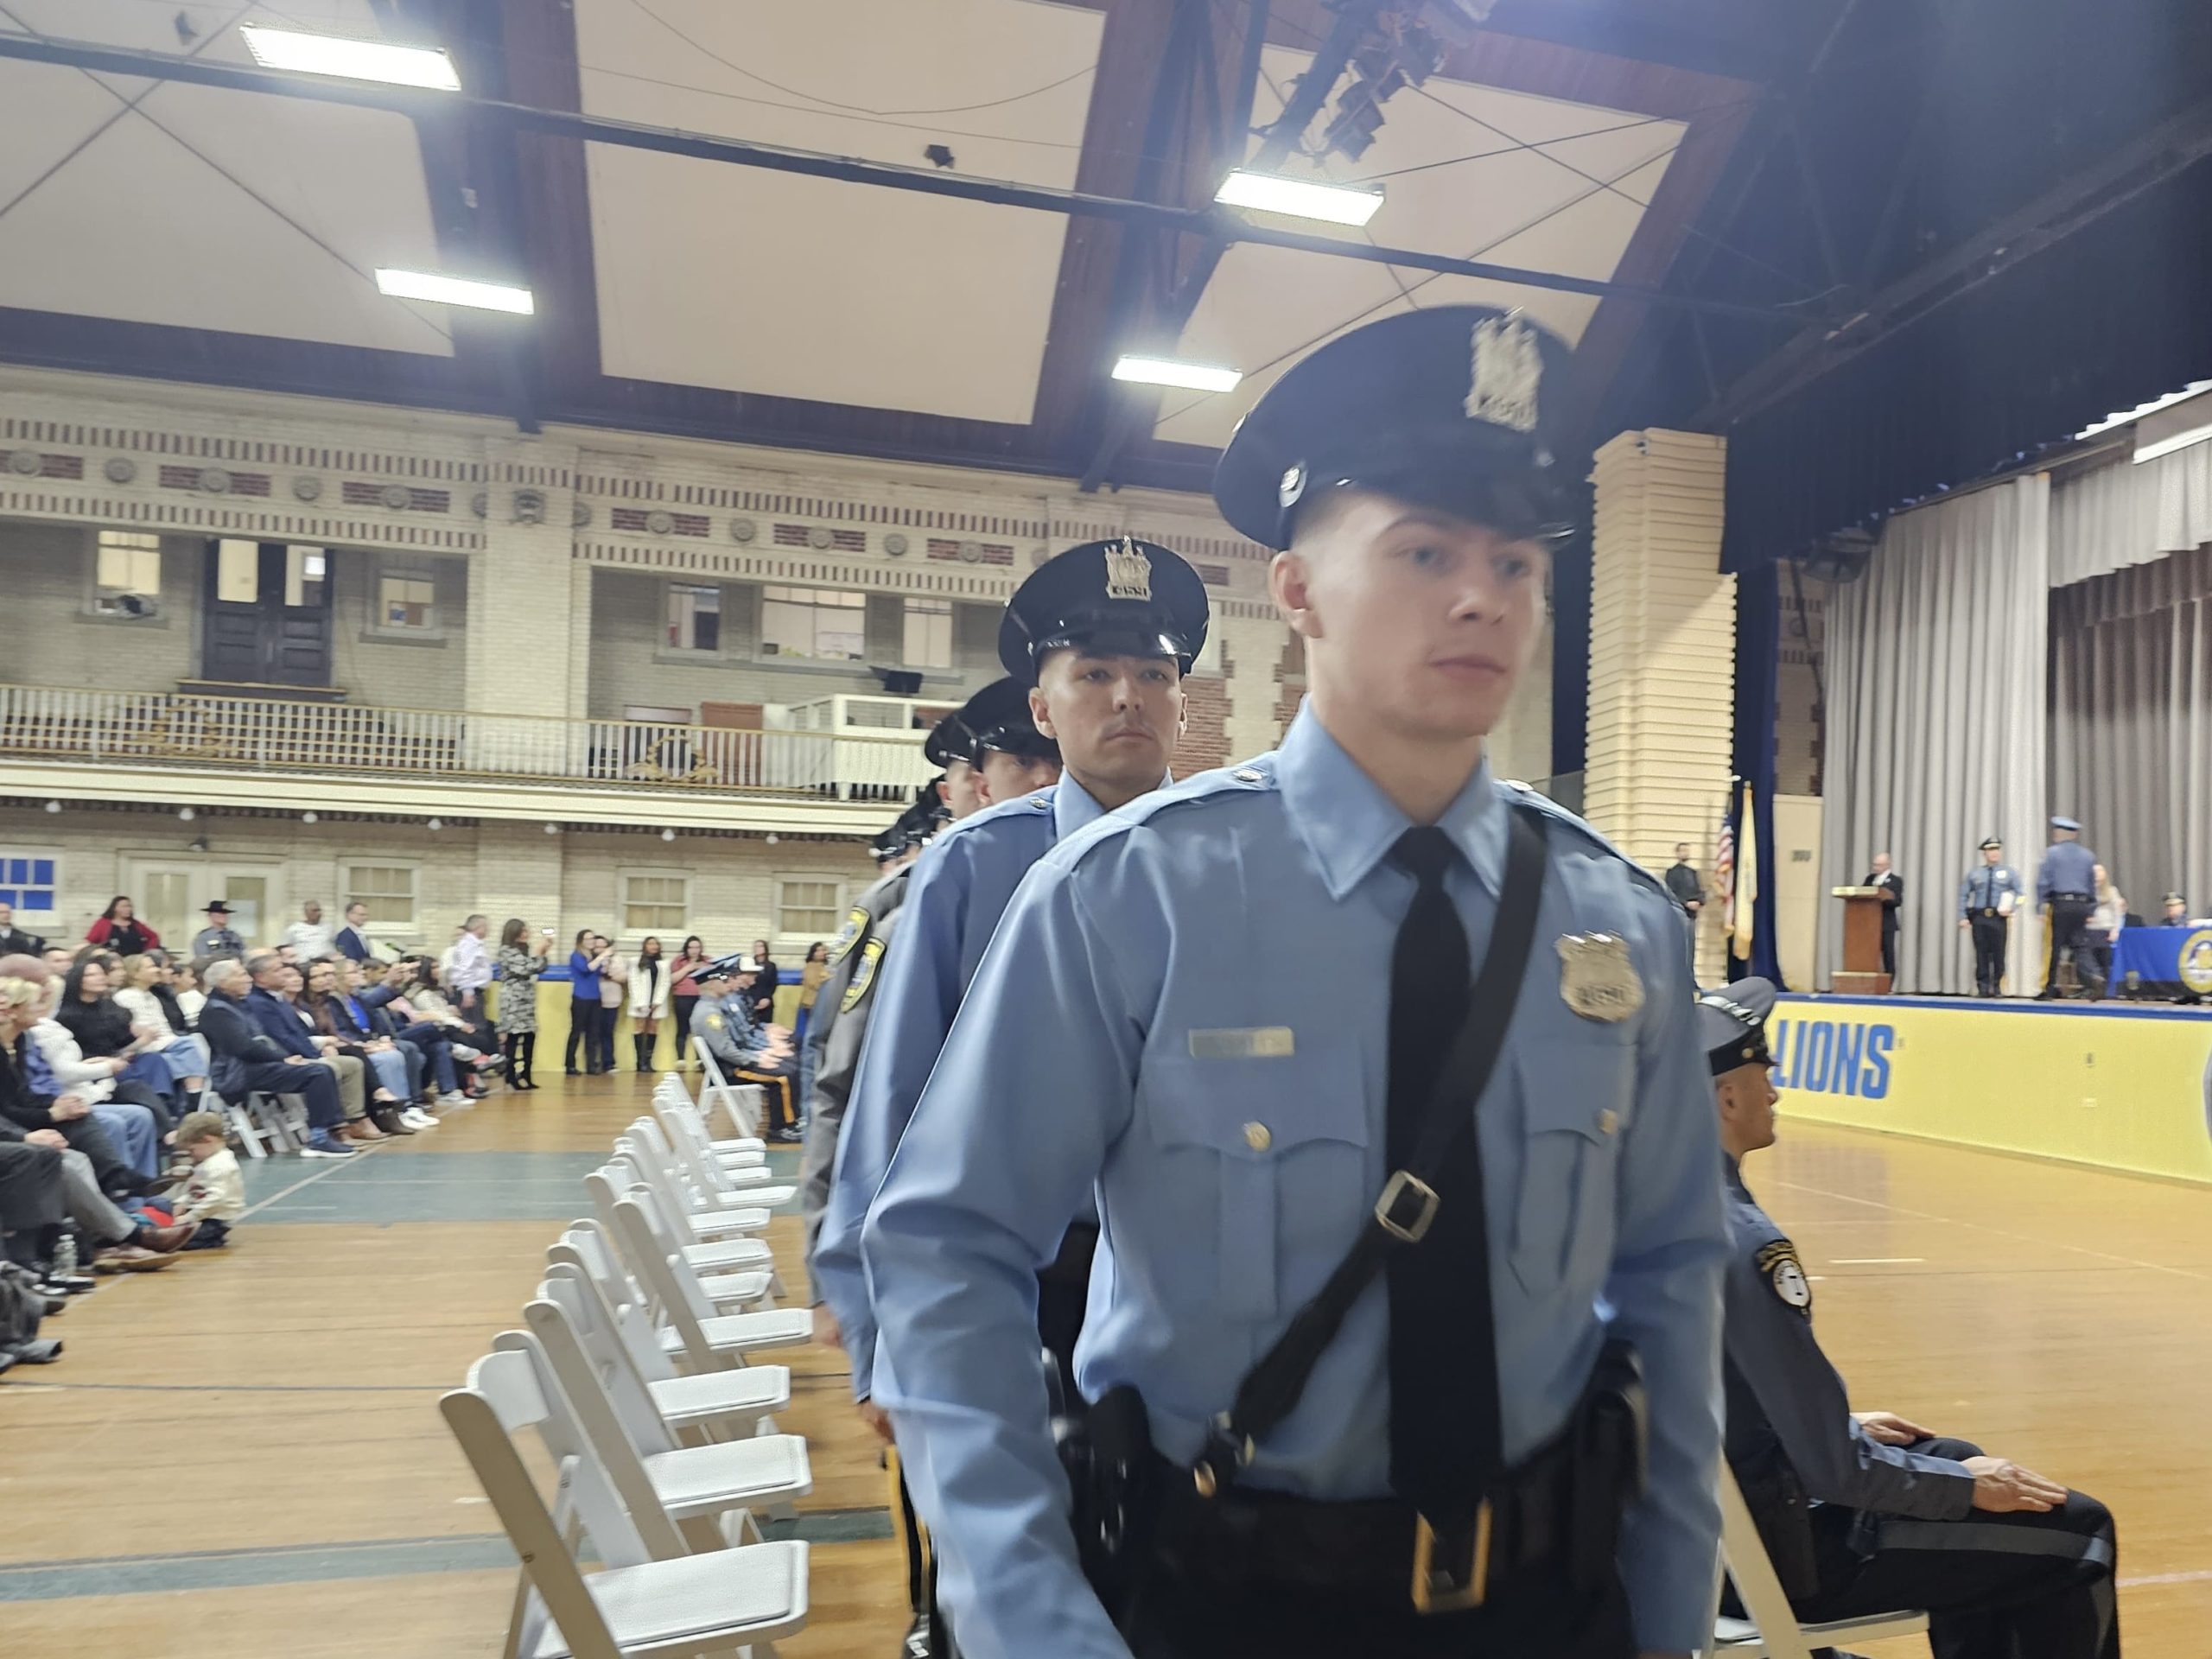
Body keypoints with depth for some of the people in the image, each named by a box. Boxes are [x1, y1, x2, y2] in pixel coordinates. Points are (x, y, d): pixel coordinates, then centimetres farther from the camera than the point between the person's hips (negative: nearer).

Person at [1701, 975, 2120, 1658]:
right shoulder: (1742, 1242, -29)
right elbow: (1835, 1470, -23)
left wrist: (1844, 1422, 16)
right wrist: (1970, 1486, -7)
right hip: (1778, 1549, -9)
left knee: (1952, 1456, 27)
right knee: (2077, 1534, 3)